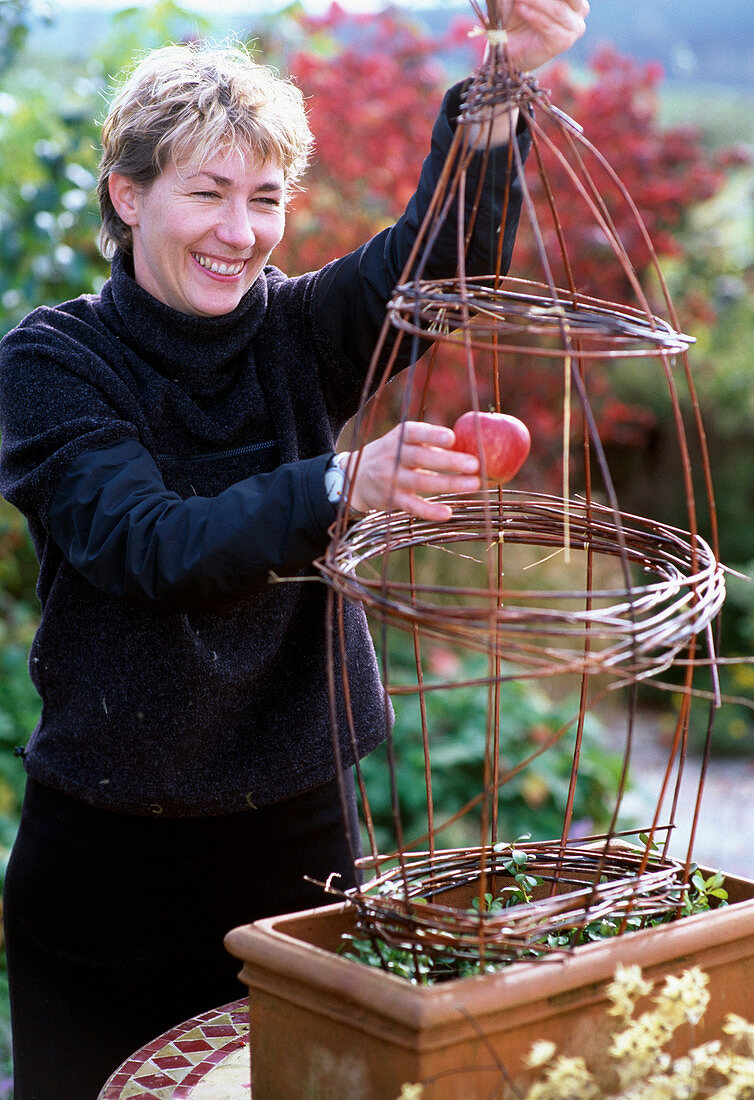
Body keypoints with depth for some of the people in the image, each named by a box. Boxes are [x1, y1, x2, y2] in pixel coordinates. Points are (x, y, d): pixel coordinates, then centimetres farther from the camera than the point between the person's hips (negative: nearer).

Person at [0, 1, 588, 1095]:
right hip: (108, 851, -2)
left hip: (298, 837, 2)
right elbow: (153, 546, -22)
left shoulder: (295, 331, 1)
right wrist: (341, 485, -38)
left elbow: (439, 255, -17)